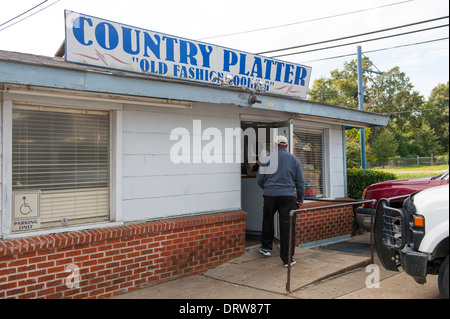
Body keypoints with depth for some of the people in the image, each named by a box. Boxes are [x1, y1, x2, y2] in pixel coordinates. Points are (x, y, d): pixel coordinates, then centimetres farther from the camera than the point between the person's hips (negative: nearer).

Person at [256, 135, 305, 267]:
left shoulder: (268, 158, 2)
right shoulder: (294, 159, 6)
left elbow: (259, 179, 5)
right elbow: (300, 181, 7)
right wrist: (300, 199, 15)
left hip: (270, 195, 0)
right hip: (288, 196, 0)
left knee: (268, 221, 21)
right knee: (287, 226, 1)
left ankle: (266, 247, 33)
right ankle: (288, 258, 3)